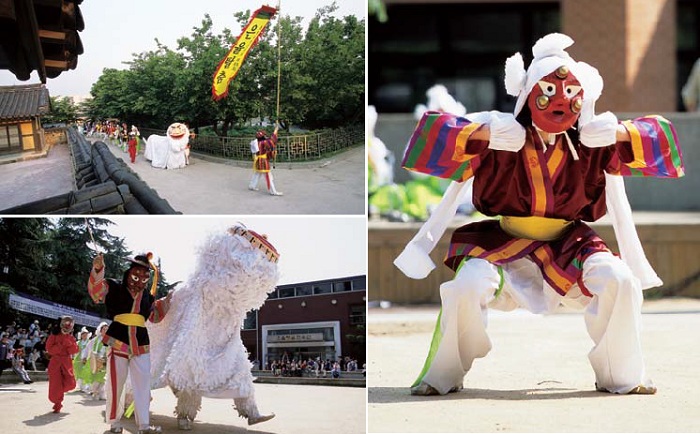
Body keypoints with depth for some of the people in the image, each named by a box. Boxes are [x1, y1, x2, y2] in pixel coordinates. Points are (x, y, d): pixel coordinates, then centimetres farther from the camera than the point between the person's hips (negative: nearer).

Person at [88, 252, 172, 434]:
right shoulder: (114, 288, -3)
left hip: (140, 345, 5)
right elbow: (96, 291, -20)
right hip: (118, 343, -5)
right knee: (115, 385, 0)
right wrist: (97, 270, -35)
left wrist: (167, 301, 12)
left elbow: (155, 316, 25)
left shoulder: (148, 296, 12)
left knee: (143, 385, 4)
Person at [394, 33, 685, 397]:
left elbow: (658, 139, -1)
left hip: (568, 245, 2)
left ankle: (620, 376, 0)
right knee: (468, 285, -29)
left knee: (621, 280, -21)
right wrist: (482, 135, -29)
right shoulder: (500, 141, -12)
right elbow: (434, 135, -18)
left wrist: (619, 135, -19)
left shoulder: (591, 145, -3)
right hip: (504, 243, -2)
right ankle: (442, 376, -4)